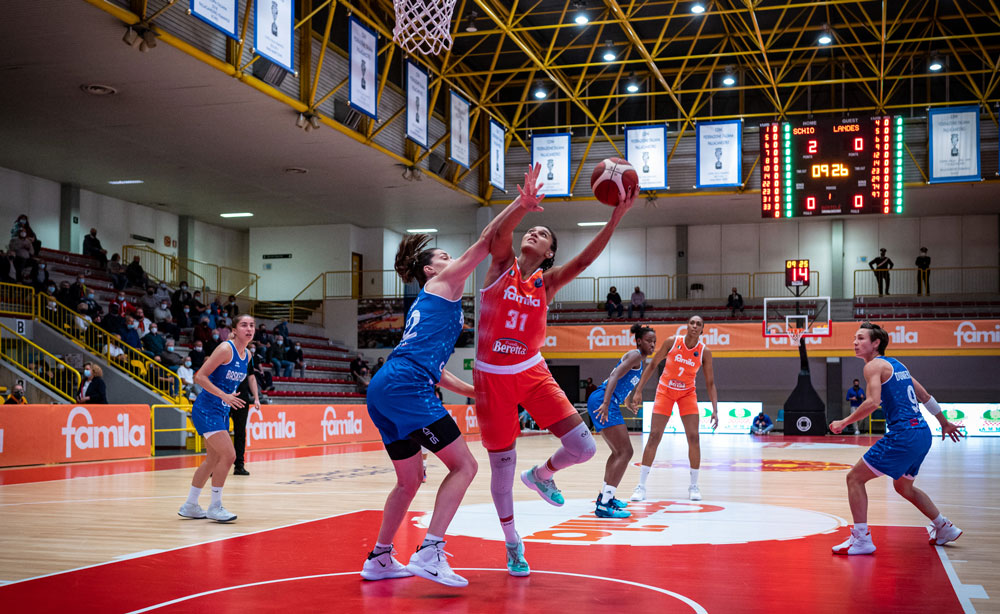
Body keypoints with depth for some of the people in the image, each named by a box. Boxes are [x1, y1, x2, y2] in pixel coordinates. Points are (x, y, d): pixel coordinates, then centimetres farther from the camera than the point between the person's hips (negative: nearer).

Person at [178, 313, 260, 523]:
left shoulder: (247, 355, 7)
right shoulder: (225, 349, -17)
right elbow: (200, 376, -19)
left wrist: (255, 397, 11)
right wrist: (224, 396, -25)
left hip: (222, 411, 9)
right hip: (207, 409, -9)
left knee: (213, 459, 15)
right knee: (228, 455, -15)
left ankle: (189, 506, 27)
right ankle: (214, 507, -3)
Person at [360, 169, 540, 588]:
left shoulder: (425, 305, 32)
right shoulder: (445, 282, 9)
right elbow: (485, 242, 0)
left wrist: (474, 392, 31)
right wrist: (521, 203, -3)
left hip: (383, 389, 10)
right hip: (407, 386, -10)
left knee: (409, 480, 20)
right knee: (464, 465, -7)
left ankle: (379, 559, 26)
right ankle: (428, 553, -16)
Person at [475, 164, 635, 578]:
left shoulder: (547, 282, 3)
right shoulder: (502, 264, -1)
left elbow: (584, 260, -13)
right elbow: (500, 235, -22)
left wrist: (616, 216, -24)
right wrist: (524, 205, -40)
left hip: (532, 373, 2)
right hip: (492, 377, -2)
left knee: (584, 447, -10)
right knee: (502, 466, 4)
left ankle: (541, 475, 23)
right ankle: (512, 543, 27)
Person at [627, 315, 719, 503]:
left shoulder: (704, 352, -11)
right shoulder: (672, 341, -14)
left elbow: (710, 383, -5)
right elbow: (652, 365, -5)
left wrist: (715, 410, -14)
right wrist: (638, 391, -9)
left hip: (687, 393, 1)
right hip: (665, 390, -1)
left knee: (694, 437, -9)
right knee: (654, 436, -8)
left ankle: (694, 486, 6)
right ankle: (641, 486, -4)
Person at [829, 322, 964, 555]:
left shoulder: (874, 365, -6)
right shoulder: (896, 365, 20)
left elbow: (873, 402, -22)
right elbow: (925, 396, 27)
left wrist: (844, 422, -14)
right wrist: (944, 423, 37)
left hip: (903, 434, -9)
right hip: (923, 433, 9)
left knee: (854, 478, -3)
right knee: (903, 486, 30)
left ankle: (861, 539, -7)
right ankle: (944, 528, 37)